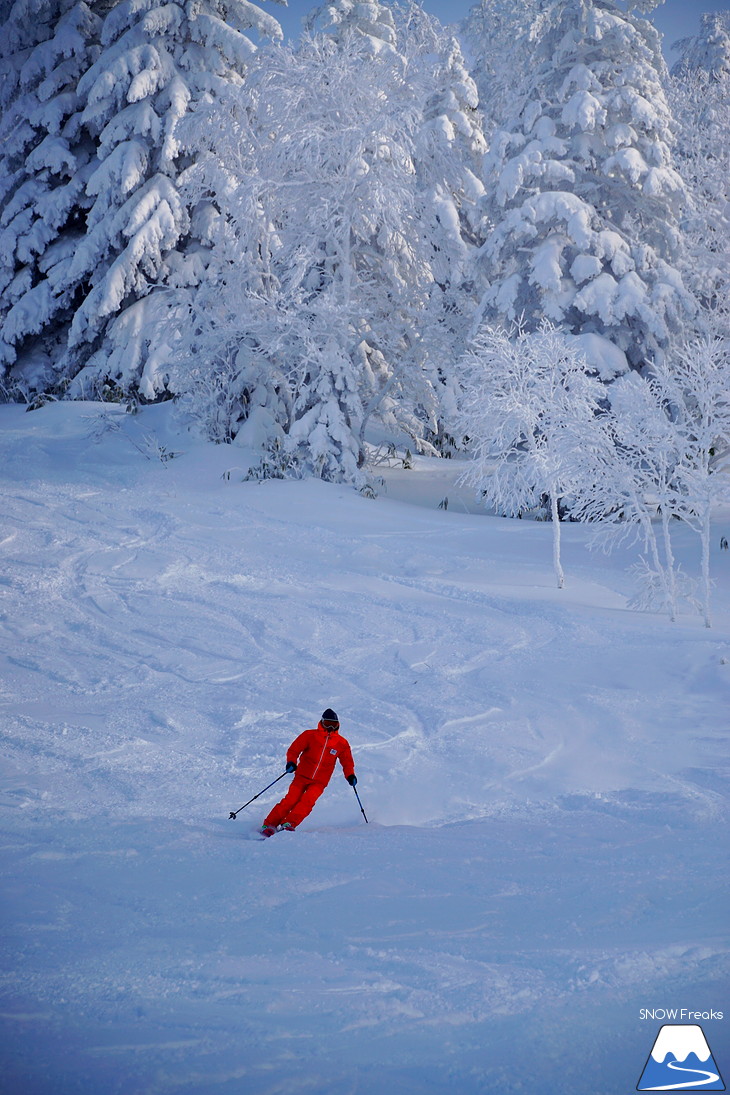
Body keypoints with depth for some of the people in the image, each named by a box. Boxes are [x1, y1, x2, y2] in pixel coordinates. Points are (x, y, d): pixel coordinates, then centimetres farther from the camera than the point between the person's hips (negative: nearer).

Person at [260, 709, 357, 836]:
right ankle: (269, 825, -9)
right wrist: (291, 762, -19)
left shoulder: (342, 743, 5)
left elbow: (347, 762, 15)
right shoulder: (310, 735, -1)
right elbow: (294, 750, 0)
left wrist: (350, 775, -2)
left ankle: (288, 824, -26)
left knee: (307, 801, -23)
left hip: (319, 782, 1)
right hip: (302, 776, -1)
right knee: (291, 800, -15)